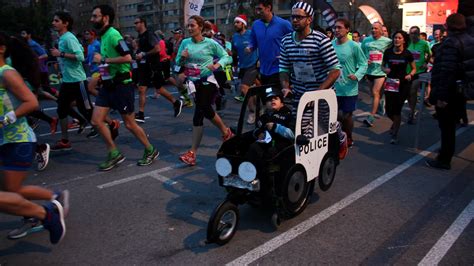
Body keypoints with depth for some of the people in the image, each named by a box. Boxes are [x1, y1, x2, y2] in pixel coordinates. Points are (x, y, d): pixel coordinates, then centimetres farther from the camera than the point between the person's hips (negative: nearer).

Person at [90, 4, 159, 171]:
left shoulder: (113, 34, -16)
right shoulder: (103, 36, 12)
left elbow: (127, 57, -27)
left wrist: (103, 60, -19)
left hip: (121, 85, -9)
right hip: (108, 84, 9)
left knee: (129, 123, 2)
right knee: (96, 121, 1)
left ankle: (150, 151, 21)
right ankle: (114, 154, 13)